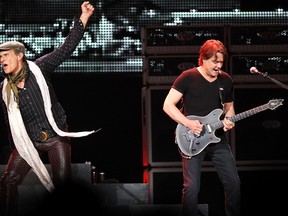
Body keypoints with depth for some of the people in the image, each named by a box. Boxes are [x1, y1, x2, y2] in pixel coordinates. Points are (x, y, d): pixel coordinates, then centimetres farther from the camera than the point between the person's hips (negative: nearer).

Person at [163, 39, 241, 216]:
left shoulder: (226, 80, 6)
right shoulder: (188, 77, -9)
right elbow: (168, 105, -10)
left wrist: (229, 120, -4)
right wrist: (188, 123, -21)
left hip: (218, 138, 5)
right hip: (191, 140, -4)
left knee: (234, 183, 2)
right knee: (192, 187, -10)